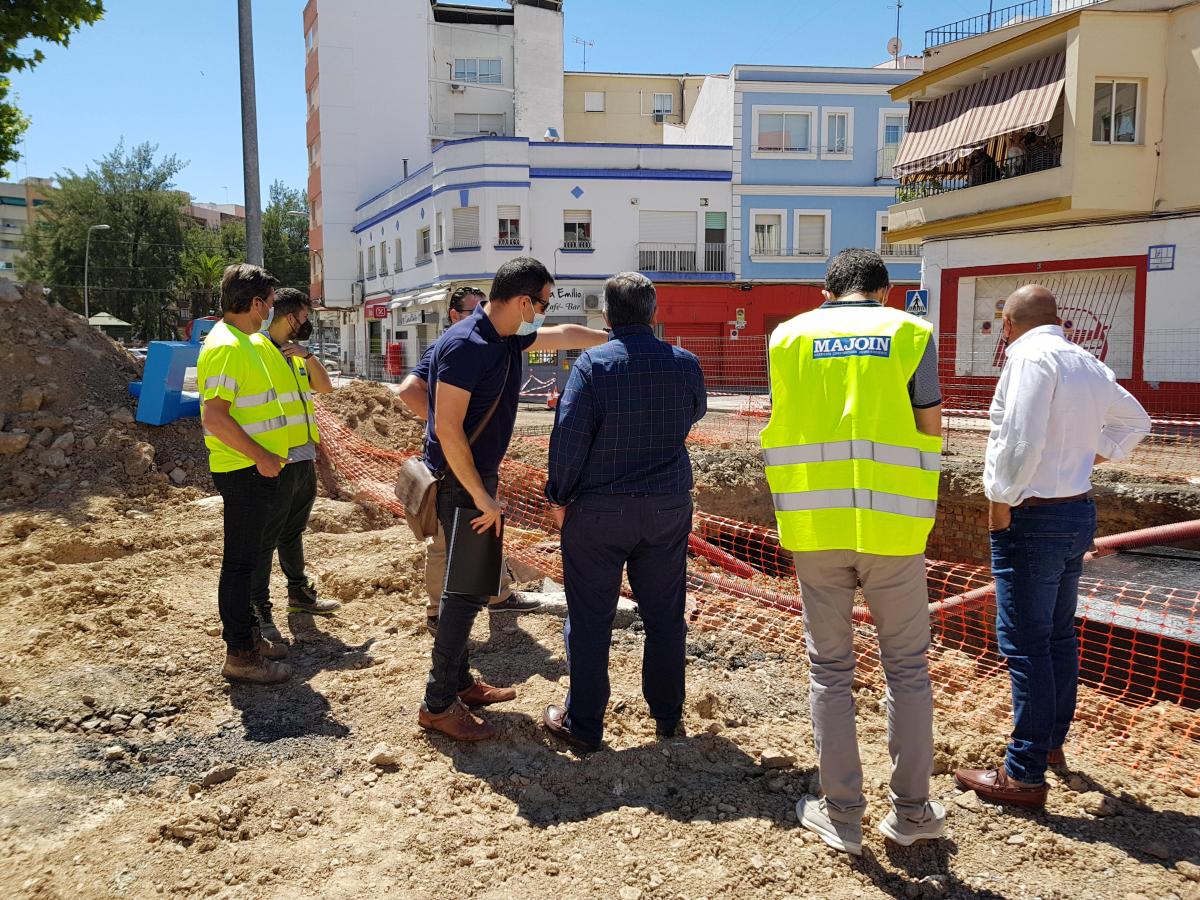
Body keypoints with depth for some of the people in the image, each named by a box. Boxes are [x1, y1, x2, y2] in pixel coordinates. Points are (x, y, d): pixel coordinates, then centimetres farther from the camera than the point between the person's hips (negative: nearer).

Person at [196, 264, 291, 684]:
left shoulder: (240, 342, 14)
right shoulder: (226, 346, -18)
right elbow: (215, 416, -25)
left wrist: (267, 455, 19)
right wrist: (259, 456, -21)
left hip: (257, 469, 10)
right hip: (244, 472, -10)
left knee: (246, 557, 18)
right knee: (239, 561, -2)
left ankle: (246, 635, 30)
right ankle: (240, 655, 7)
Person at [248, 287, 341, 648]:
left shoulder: (296, 354, 15)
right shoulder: (256, 348, -13)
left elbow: (325, 387, 9)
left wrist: (307, 355, -7)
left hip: (305, 457, 9)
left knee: (293, 530, 21)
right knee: (266, 537, -4)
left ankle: (299, 593, 34)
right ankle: (259, 612, 1)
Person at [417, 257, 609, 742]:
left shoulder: (508, 339, 7)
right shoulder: (465, 344, -21)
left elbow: (565, 334, 24)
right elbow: (447, 429, -24)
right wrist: (482, 499, -21)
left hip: (479, 477, 10)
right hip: (460, 483, -9)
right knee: (468, 588, -5)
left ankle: (459, 682, 29)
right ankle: (438, 704, 6)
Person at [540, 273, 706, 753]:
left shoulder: (593, 363, -12)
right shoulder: (684, 363, 0)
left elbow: (569, 434, -14)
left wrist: (559, 496, -3)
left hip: (598, 510, -4)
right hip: (669, 506, 4)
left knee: (590, 618, 6)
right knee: (665, 614, 15)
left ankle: (583, 724, 16)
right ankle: (667, 713, 27)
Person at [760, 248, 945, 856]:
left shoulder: (790, 336, 6)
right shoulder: (912, 334, 2)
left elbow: (783, 425, 7)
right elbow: (931, 431, 0)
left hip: (815, 527, 1)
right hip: (891, 526, -1)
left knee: (829, 668, 12)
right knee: (906, 666, 14)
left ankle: (842, 816, 19)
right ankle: (910, 810, 23)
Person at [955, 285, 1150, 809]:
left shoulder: (1029, 356, -16)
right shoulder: (1088, 364, 11)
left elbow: (1021, 442, -25)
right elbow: (1135, 421, 26)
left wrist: (1001, 504, -14)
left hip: (1033, 517, -9)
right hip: (1080, 510, 9)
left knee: (1025, 644, -4)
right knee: (1059, 636, 19)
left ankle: (1024, 775, 1)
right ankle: (1052, 742, 34)